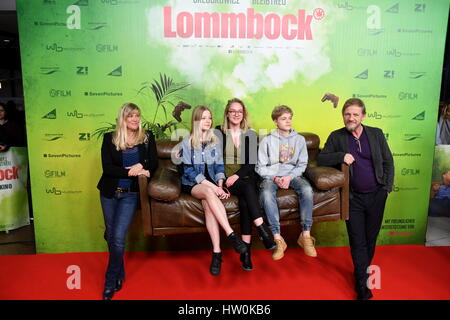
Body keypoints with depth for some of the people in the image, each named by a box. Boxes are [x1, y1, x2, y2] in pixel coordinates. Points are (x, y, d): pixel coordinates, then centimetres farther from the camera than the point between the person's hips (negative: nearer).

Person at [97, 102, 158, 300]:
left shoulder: (147, 137, 3)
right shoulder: (110, 138, 0)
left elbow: (153, 164, 2)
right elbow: (107, 167, -9)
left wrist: (144, 170, -19)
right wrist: (131, 171, -19)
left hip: (130, 194, -2)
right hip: (109, 192, 2)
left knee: (118, 238, -9)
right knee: (111, 236, 11)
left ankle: (111, 282, 11)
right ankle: (120, 274, 34)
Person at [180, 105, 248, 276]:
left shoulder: (215, 140, 11)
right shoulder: (187, 142, 1)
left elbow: (219, 166, 9)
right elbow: (189, 170, -7)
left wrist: (219, 184, -10)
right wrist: (210, 185, -18)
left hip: (211, 183, 2)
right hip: (192, 184, -2)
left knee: (207, 202, -32)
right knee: (209, 193, -36)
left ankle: (216, 252, -37)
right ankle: (232, 235, -39)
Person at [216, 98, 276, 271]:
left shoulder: (251, 134, 11)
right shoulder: (219, 132, 7)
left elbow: (252, 163, 3)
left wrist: (237, 175, -13)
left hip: (245, 178, 1)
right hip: (226, 178, -1)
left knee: (245, 201, -29)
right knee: (247, 188, -33)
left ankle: (246, 252, -26)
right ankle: (263, 232, -34)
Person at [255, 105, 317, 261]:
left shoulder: (299, 139, 9)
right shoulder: (267, 140, 4)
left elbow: (302, 164, 6)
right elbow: (261, 167, 3)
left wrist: (290, 177, -12)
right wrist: (275, 178, -13)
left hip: (292, 174, 1)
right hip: (271, 176, -1)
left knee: (307, 189, -32)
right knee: (266, 193, -35)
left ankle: (305, 235, -20)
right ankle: (278, 239, -28)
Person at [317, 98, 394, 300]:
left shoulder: (376, 134, 4)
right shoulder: (337, 137, 0)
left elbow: (388, 162, 8)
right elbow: (321, 159, -3)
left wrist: (387, 188, 0)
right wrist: (341, 156, -19)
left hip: (376, 195, 2)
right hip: (354, 198, -1)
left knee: (371, 238, 13)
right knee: (357, 242, 2)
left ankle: (362, 271, 35)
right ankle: (362, 285, 15)